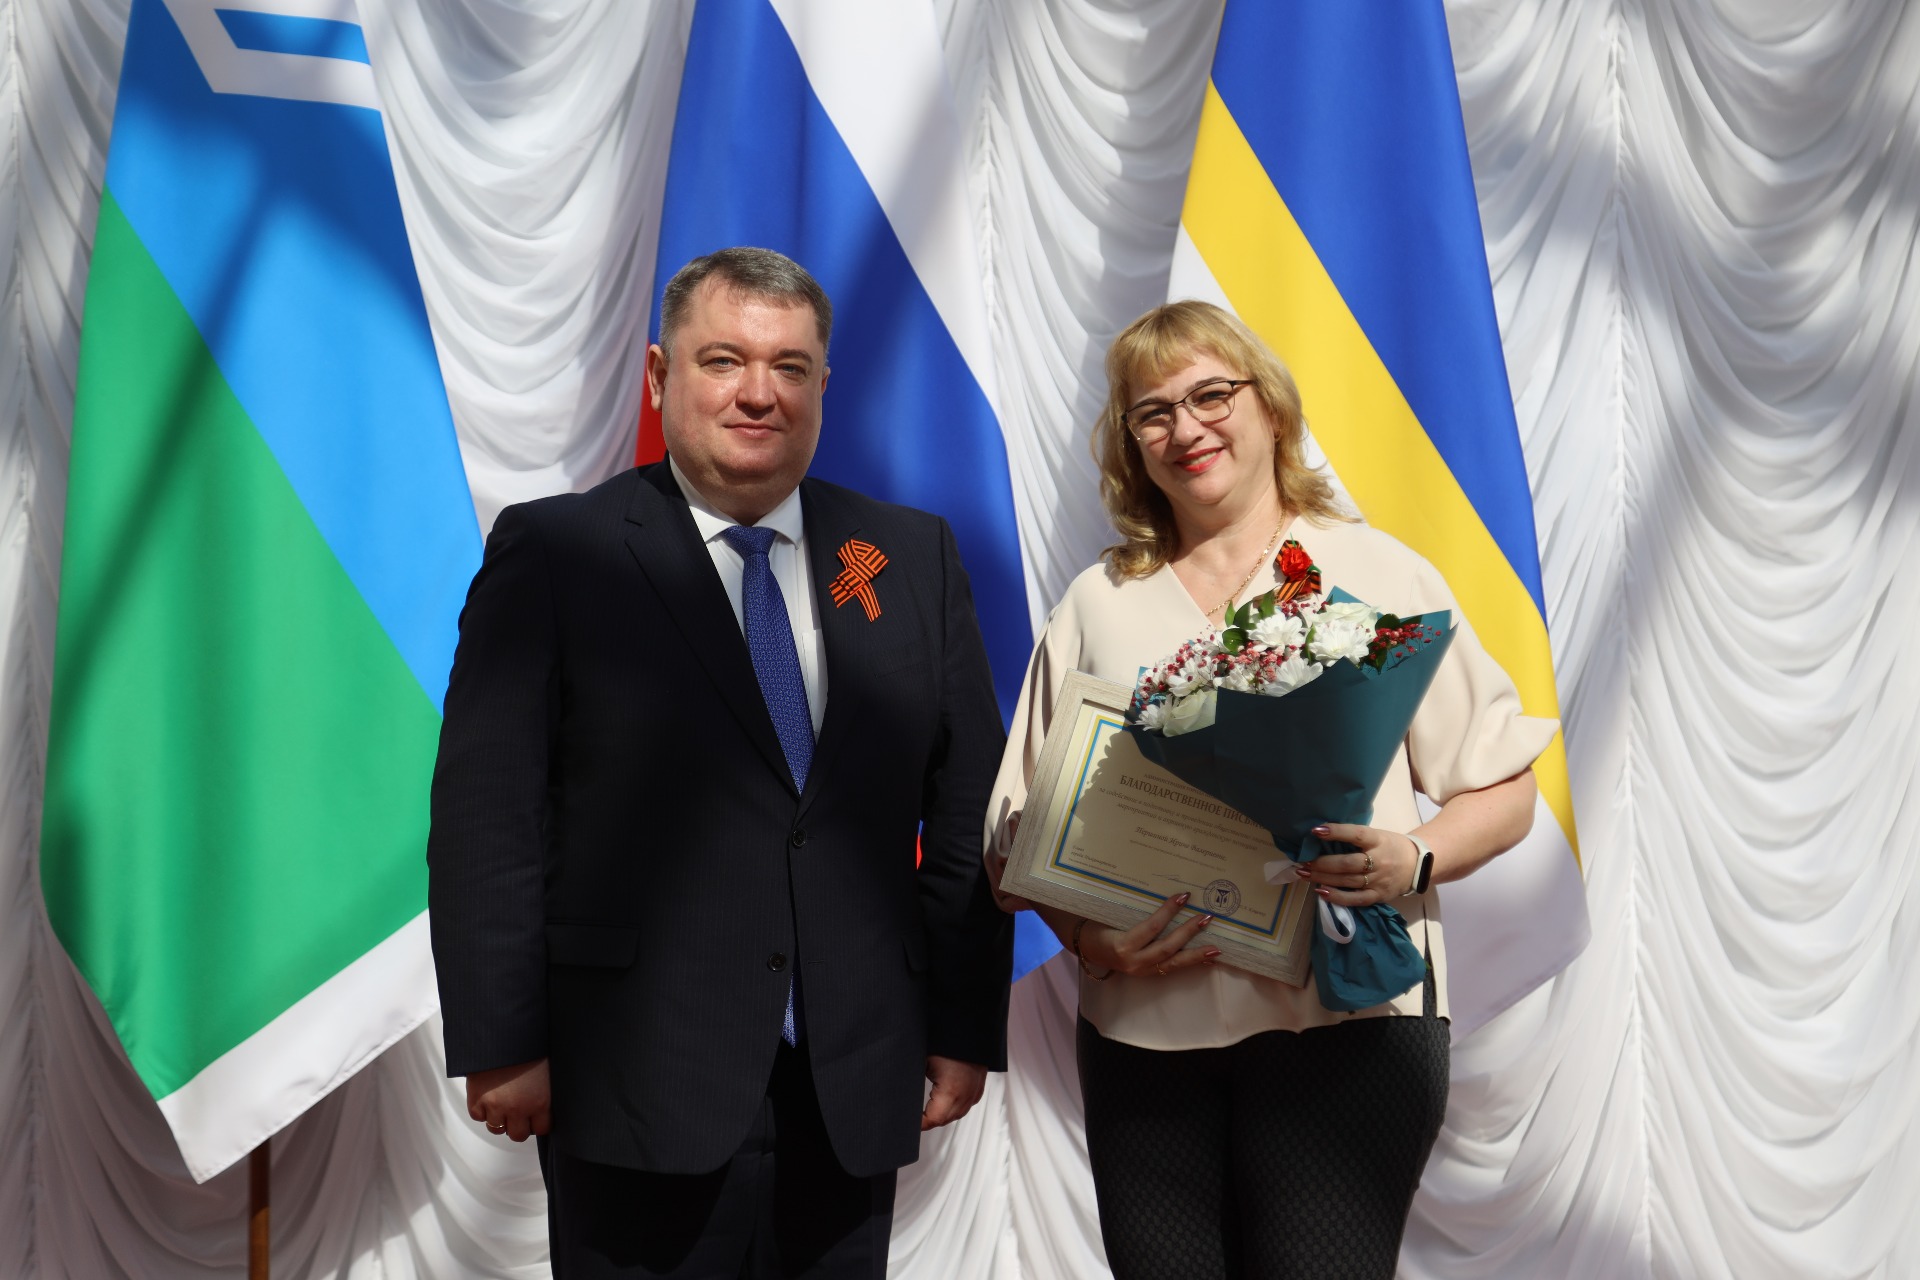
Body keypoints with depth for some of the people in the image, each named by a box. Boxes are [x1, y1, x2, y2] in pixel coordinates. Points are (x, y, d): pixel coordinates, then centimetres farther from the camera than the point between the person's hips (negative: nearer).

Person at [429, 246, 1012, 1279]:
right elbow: (486, 815, -6)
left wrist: (967, 1026, 3)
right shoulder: (553, 553, -3)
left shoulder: (912, 558, 5)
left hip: (857, 1088, 3)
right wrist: (501, 1044, -8)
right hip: (639, 1084, -2)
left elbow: (967, 805, 6)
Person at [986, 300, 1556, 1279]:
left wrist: (1412, 862, -15)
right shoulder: (1098, 603, 10)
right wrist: (1085, 936, -9)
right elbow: (1027, 828, 8)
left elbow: (1504, 789, 3)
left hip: (1348, 1015, -2)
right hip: (1142, 1029, 2)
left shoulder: (1377, 573, 4)